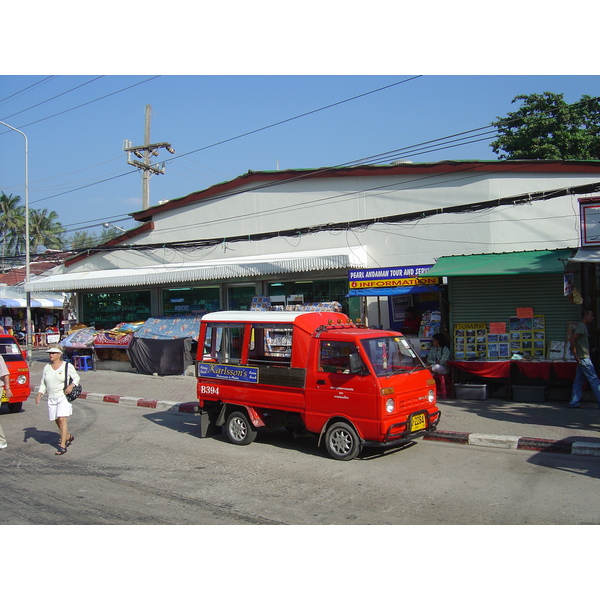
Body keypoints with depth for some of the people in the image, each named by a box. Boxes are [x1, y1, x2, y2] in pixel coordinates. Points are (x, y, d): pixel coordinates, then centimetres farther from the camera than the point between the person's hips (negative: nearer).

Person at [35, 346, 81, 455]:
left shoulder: (68, 366, -3)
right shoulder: (46, 368, 9)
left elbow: (76, 377, 4)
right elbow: (43, 384, 13)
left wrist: (71, 385, -15)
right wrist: (39, 394, -2)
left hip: (64, 397, -5)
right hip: (51, 398, 5)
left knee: (62, 419, -14)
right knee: (56, 420, 10)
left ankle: (62, 446, -13)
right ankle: (68, 437, 35)